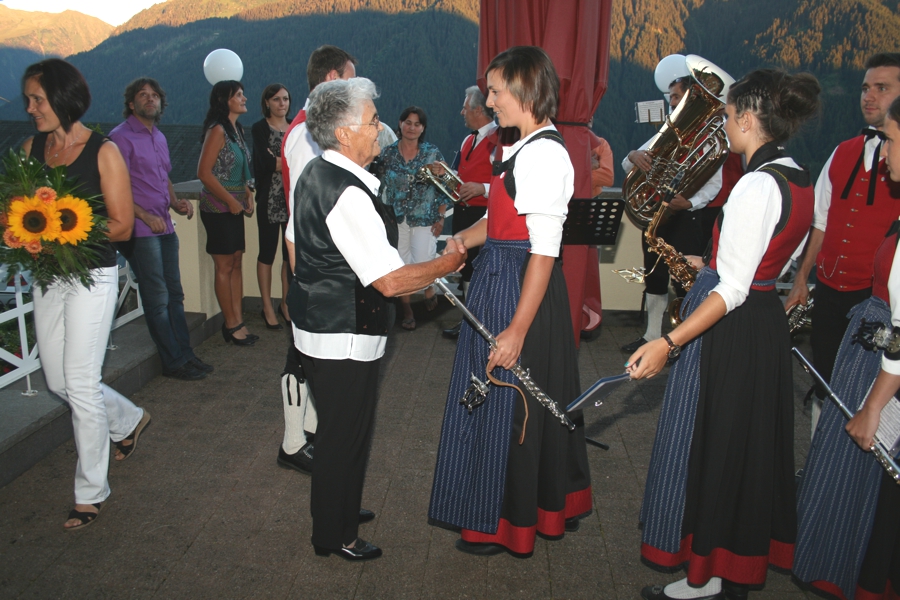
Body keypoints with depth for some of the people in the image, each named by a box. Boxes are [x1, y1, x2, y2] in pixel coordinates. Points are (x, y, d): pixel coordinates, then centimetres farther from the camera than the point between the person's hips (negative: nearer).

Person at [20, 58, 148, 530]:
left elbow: (121, 226, -10)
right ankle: (129, 420, 41)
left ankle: (91, 492, 15)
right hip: (47, 275, 6)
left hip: (92, 276, -6)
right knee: (57, 380, 13)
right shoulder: (31, 148, 6)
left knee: (81, 385, -2)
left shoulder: (103, 152, -10)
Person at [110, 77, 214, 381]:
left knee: (174, 294, 12)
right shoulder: (121, 136, -8)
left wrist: (176, 202, 9)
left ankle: (185, 354, 21)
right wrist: (145, 216, -19)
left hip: (164, 227, 8)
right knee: (157, 298, -2)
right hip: (140, 231, -8)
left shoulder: (159, 137, 18)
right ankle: (174, 362, 6)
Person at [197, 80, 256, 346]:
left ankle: (237, 320, 16)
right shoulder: (217, 130, -14)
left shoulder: (237, 129, 12)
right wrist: (231, 201, -15)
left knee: (236, 263, 10)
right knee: (225, 266, -1)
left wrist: (248, 194, 7)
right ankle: (231, 324, 8)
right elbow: (204, 172, -19)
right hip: (218, 207, -8)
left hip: (235, 207, 8)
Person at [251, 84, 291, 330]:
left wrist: (279, 161, -10)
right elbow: (266, 163, -14)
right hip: (270, 199, -4)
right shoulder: (260, 128, -1)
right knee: (267, 253, 2)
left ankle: (286, 303, 20)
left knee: (291, 253, 8)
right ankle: (267, 307, 11)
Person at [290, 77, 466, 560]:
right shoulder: (349, 194, -25)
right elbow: (390, 281, -27)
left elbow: (295, 244, 18)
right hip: (344, 338, -10)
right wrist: (447, 263, -13)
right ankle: (336, 536, 25)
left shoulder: (313, 174, 6)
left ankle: (335, 511, 43)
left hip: (314, 321, 10)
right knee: (345, 435, 7)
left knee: (336, 427, 24)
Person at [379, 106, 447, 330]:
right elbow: (381, 187, 8)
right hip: (396, 219, 2)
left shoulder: (433, 153, -3)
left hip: (425, 219, -2)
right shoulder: (388, 153, 2)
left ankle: (429, 290, 28)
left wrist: (441, 218, -5)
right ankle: (407, 310, 20)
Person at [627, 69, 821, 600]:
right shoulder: (800, 180, 6)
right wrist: (713, 268, 28)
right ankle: (747, 557, 36)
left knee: (706, 441, 4)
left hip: (730, 332, -9)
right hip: (768, 323, 9)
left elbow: (733, 289, -26)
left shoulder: (758, 184, -22)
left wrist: (669, 344, -28)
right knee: (752, 440, 19)